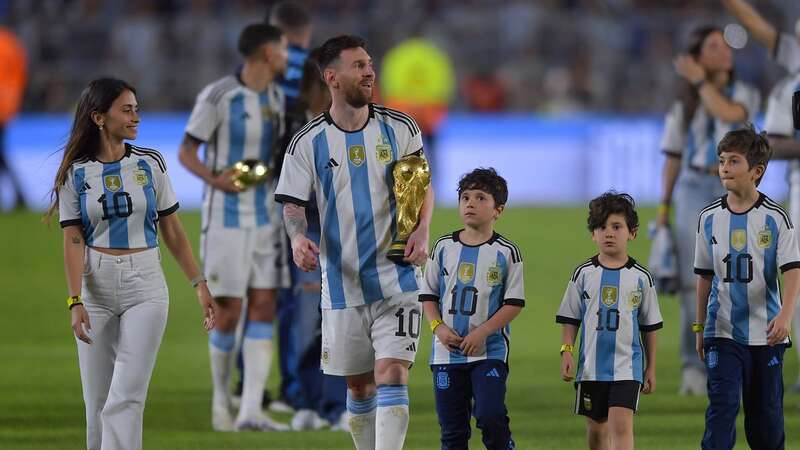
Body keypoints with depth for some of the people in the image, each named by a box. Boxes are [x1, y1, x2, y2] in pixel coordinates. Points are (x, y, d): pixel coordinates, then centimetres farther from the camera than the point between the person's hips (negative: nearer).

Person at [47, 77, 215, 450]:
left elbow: (172, 230, 9)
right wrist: (75, 301, -15)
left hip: (146, 286, 0)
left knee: (126, 398, -12)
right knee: (97, 401, 3)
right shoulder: (76, 173, 0)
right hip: (95, 286, 0)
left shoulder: (150, 163, 4)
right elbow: (73, 241, -4)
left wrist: (199, 283, 7)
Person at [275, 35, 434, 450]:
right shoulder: (308, 142, -1)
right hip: (342, 284, 1)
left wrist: (422, 230, -6)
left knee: (392, 378, -13)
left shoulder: (400, 129, 2)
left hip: (396, 279, -1)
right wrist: (298, 238, -22)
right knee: (359, 388, 8)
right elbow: (293, 205, 0)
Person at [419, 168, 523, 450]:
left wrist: (482, 332, -14)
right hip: (447, 352, 3)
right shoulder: (444, 247, 7)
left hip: (489, 352, -3)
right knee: (452, 427, 4)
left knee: (490, 416, -18)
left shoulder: (505, 252, -1)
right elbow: (428, 295, 12)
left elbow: (514, 303, -3)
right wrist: (439, 327, -5)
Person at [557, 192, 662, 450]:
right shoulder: (584, 274, 4)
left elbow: (649, 327, 8)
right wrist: (566, 352, -4)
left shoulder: (640, 277, 2)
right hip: (591, 366, 2)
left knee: (621, 424, -16)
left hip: (627, 367, -2)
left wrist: (651, 368, 8)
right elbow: (570, 319, 8)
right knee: (596, 428, 12)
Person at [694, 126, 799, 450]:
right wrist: (700, 329, 15)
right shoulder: (709, 217, 3)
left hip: (765, 334, -1)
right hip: (723, 332, 1)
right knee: (722, 404, -13)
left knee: (766, 411, 8)